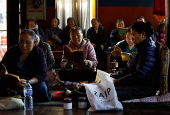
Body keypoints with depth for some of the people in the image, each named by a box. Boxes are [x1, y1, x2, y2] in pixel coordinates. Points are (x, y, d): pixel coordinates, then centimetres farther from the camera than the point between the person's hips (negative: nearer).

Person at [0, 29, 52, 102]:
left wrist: (27, 82, -32)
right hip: (12, 84, 2)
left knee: (41, 86, -33)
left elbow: (42, 74, -13)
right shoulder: (11, 51, 6)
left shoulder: (39, 53, -2)